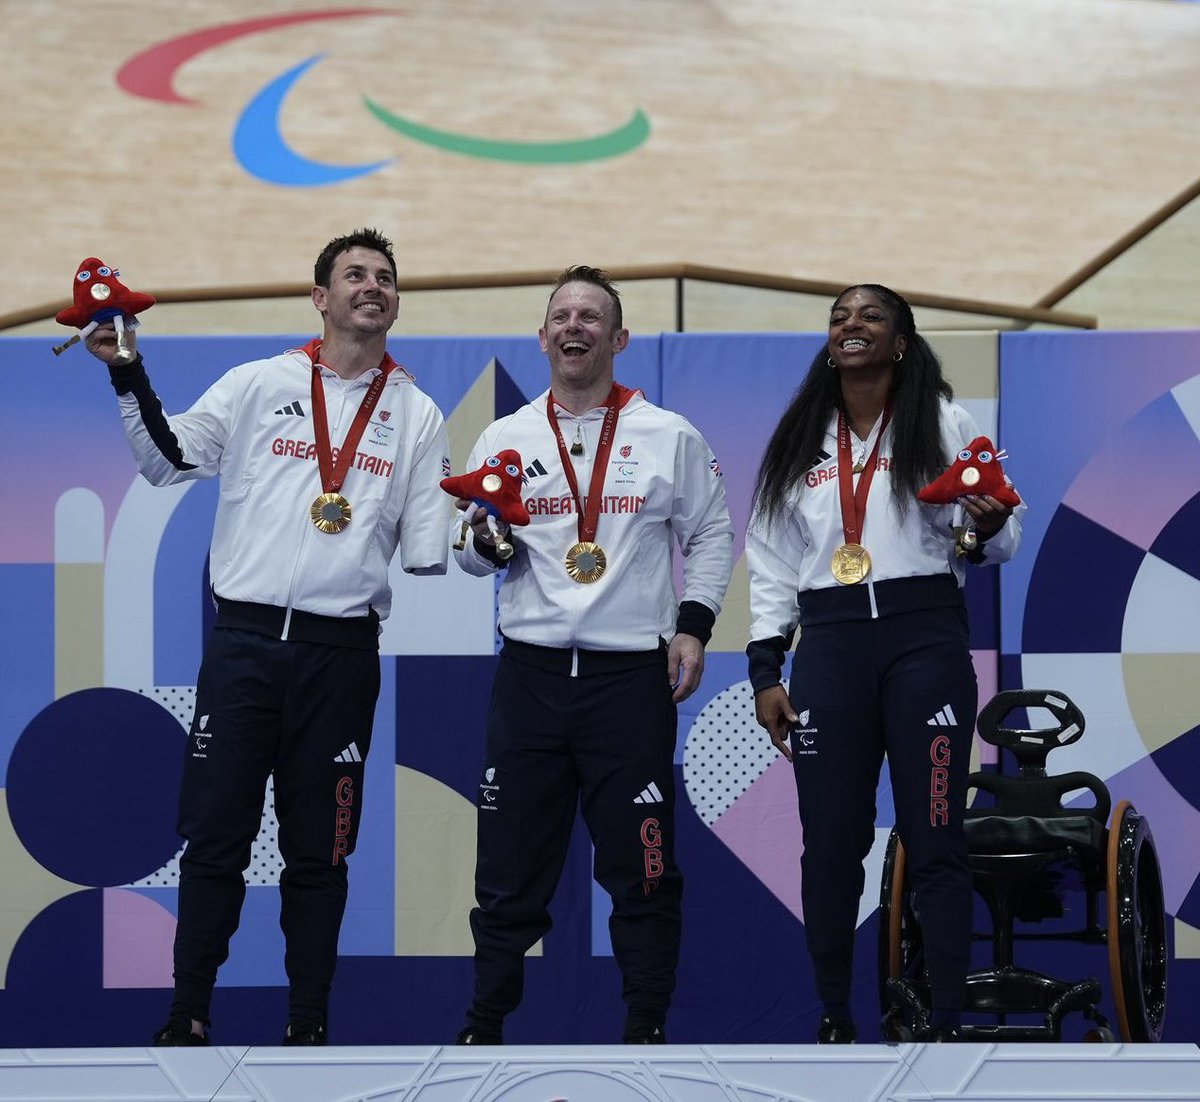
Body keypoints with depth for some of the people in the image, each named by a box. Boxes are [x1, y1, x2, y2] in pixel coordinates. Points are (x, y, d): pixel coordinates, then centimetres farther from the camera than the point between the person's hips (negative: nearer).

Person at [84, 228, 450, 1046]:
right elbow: (167, 460, 7)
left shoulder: (417, 415, 9)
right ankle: (188, 1016, 7)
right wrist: (129, 376, -5)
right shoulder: (260, 386, 6)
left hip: (341, 651, 1)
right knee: (215, 833, 0)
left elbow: (426, 552, 7)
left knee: (318, 848, 6)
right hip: (245, 640, -1)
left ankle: (308, 1025, 13)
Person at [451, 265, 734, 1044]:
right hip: (531, 673, 2)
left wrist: (693, 625, -1)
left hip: (633, 678, -2)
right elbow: (470, 556, 12)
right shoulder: (506, 439, 9)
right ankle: (485, 1025, 13)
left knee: (641, 865, 0)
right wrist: (487, 543, -11)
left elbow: (712, 535, 10)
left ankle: (646, 1028, 10)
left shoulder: (670, 437, 4)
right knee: (511, 863, 4)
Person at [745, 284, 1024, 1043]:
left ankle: (948, 1024, -2)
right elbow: (771, 560, 14)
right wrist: (765, 670, 8)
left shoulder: (945, 425, 3)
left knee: (935, 839, -5)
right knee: (830, 841, 4)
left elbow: (1000, 541, 3)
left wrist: (988, 528, -21)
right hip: (829, 645, 3)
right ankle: (835, 1020, 13)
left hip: (925, 637, -3)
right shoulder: (797, 441, 13)